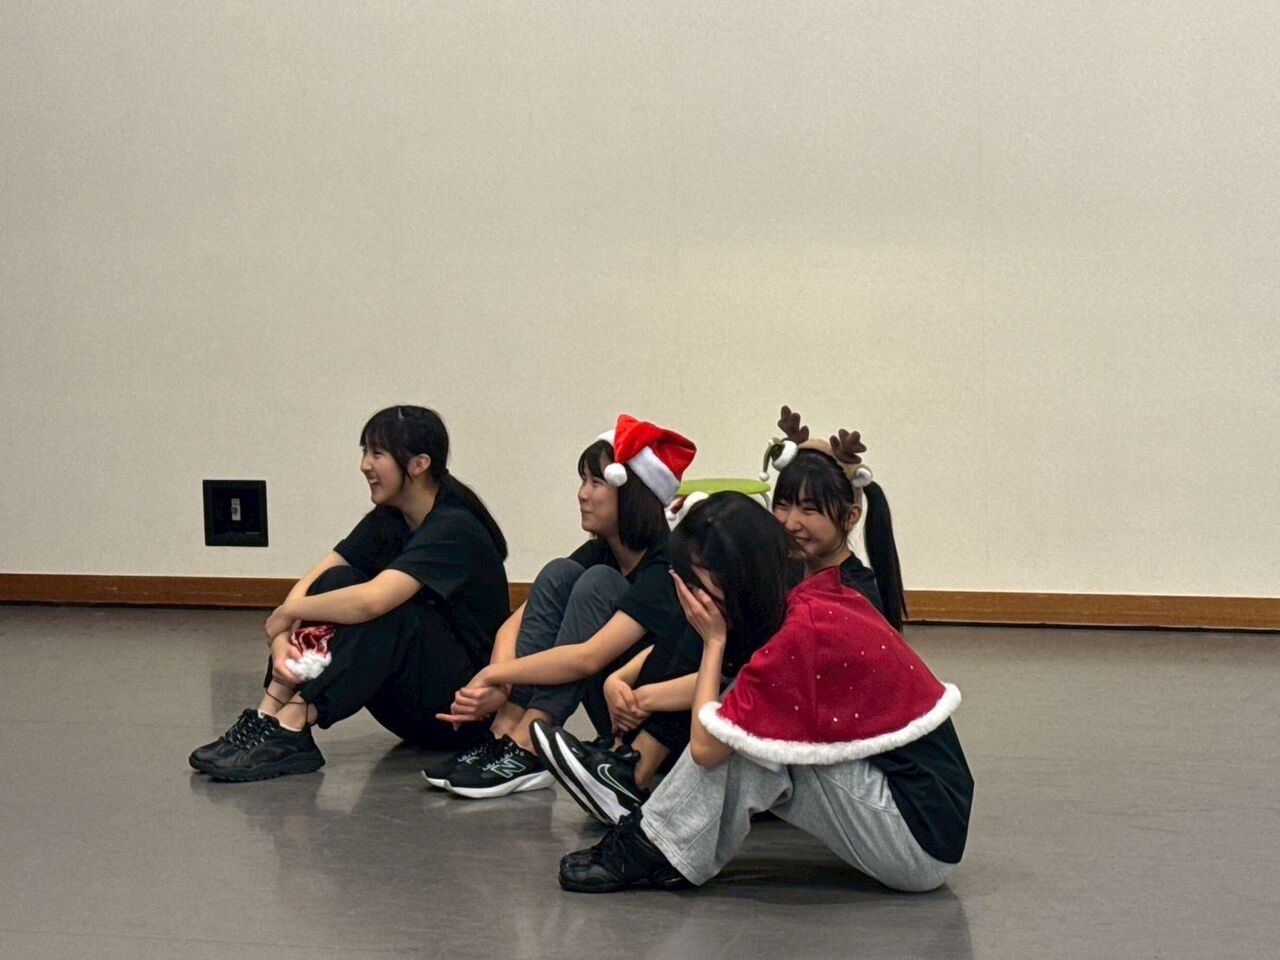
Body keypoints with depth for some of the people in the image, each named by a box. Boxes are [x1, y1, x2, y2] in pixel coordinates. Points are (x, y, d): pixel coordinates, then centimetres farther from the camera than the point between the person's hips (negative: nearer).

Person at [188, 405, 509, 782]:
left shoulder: (454, 529, -20)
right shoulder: (388, 521, 6)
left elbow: (372, 600, -34)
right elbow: (309, 584, -2)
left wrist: (286, 614, -21)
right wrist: (282, 638, -22)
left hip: (466, 702, -8)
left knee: (385, 610, -32)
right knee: (336, 582, -11)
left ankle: (290, 734, -34)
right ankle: (268, 720, -20)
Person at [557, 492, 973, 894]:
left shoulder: (805, 633, -21)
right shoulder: (827, 597, 7)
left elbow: (705, 746, -16)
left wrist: (714, 639, -6)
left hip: (920, 840, -9)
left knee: (745, 729, -13)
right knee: (745, 708, 5)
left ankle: (655, 849, -1)